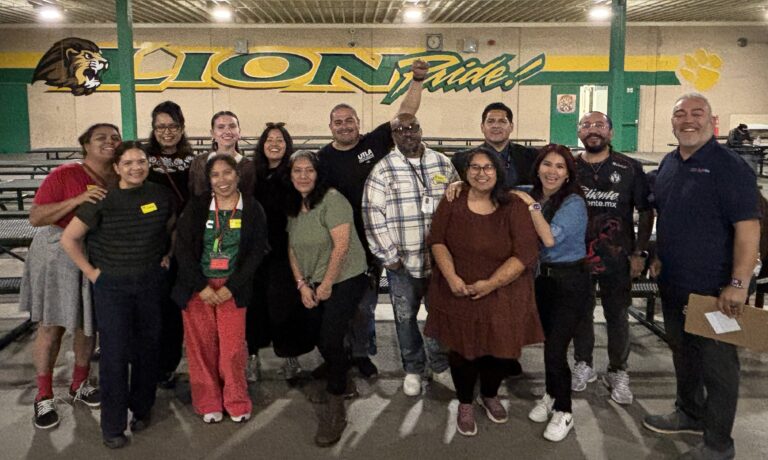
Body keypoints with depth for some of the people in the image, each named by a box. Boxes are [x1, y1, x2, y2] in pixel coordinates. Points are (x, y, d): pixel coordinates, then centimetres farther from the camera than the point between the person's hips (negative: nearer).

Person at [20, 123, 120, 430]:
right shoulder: (64, 175, -14)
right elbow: (36, 217, -16)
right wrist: (77, 200, -27)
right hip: (57, 255, -4)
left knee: (87, 324, 14)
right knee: (51, 326, 4)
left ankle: (80, 384, 34)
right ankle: (44, 397, 19)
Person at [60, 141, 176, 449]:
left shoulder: (161, 195, -2)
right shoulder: (102, 201, -11)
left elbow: (173, 226, 17)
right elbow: (69, 239, -4)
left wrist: (168, 255, 8)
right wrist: (91, 272, -6)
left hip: (151, 282, 3)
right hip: (111, 285, -2)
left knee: (148, 348, 11)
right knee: (114, 353, 0)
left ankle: (142, 409, 30)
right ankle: (113, 426, 13)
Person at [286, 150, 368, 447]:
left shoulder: (332, 200, -15)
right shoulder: (293, 207, 8)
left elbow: (342, 245, -21)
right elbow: (292, 248, 9)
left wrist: (326, 284, -15)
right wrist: (302, 284, -2)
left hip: (344, 280, -7)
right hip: (313, 285, 7)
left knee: (330, 339, -11)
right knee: (320, 339, 8)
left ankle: (335, 409, 3)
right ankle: (341, 384, 32)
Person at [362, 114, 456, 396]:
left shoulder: (442, 163, 5)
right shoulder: (383, 170, -5)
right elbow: (372, 214, -9)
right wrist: (388, 255, -10)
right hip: (402, 261, -2)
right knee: (405, 317, 10)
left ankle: (440, 367, 33)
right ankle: (413, 369, 30)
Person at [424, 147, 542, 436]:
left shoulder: (514, 207, -8)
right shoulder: (451, 203, -2)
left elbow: (526, 253, -13)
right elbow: (437, 241, -1)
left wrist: (491, 283, -19)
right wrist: (451, 276, -16)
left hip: (503, 295, 0)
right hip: (458, 293, 1)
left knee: (499, 348, 12)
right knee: (462, 349, 10)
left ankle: (490, 396, 41)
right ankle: (465, 404, 33)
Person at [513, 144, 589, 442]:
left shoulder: (573, 203, -16)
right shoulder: (532, 196, 3)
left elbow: (550, 238, -26)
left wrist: (532, 205, -20)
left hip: (569, 282, -6)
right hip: (541, 278, 6)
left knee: (556, 347, -6)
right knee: (548, 342, 15)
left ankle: (564, 411, 14)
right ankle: (552, 395, 36)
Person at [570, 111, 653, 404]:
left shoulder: (629, 168, -4)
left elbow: (646, 212, 0)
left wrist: (640, 252, -6)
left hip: (617, 258, -1)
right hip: (577, 256, 2)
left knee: (617, 316, 8)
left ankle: (617, 372, 26)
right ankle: (583, 365, 32)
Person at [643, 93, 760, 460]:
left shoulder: (729, 166, -15)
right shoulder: (669, 164, 8)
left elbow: (748, 226, -19)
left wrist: (738, 284, -24)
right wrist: (660, 256, 14)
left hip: (713, 289, -7)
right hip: (672, 283, 7)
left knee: (717, 364, 5)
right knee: (683, 353, 22)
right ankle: (689, 413, 41)